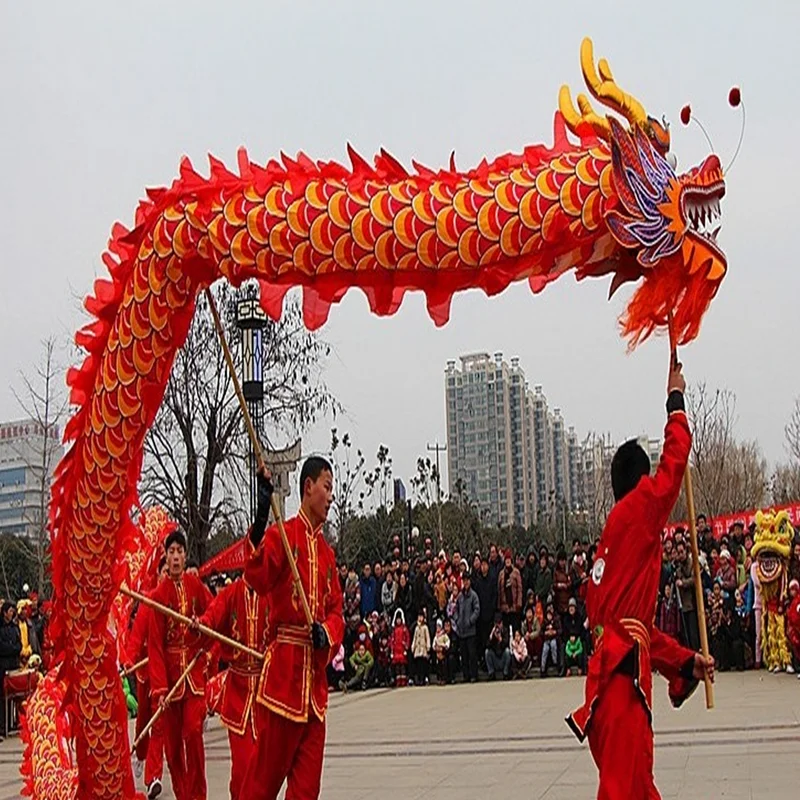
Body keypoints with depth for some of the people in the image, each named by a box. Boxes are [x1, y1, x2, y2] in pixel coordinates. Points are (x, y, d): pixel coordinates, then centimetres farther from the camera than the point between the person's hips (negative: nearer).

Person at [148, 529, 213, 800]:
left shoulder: (197, 586, 0)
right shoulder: (159, 594, -3)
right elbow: (155, 644, -6)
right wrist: (159, 688, -12)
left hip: (195, 668, 0)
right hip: (170, 671, 0)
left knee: (193, 731, -10)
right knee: (172, 740, 5)